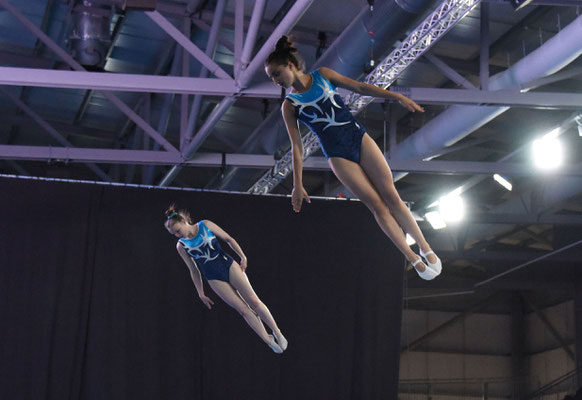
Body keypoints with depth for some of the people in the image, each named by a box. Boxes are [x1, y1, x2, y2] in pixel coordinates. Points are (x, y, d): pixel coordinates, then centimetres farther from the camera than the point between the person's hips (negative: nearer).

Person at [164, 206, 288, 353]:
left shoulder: (205, 225, -3)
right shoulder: (181, 246, 1)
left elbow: (229, 239, 3)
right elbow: (194, 271, 8)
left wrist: (242, 256, -5)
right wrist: (201, 294, 9)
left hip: (228, 265, 0)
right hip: (214, 279, 1)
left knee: (254, 301, -6)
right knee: (243, 309, -4)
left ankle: (276, 332, 7)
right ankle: (269, 340, 4)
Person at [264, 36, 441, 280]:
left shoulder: (322, 75, 4)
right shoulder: (289, 106, 0)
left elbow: (359, 87, 6)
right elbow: (296, 146, 0)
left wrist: (398, 97, 1)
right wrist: (297, 185, -3)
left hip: (359, 139, 1)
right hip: (338, 156, -1)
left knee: (391, 197, -2)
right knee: (376, 204, -5)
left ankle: (425, 248, 8)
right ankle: (413, 259, 2)